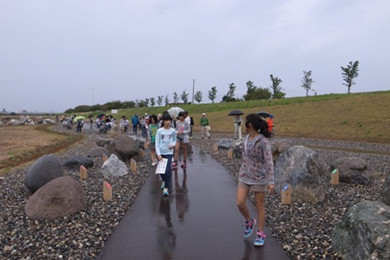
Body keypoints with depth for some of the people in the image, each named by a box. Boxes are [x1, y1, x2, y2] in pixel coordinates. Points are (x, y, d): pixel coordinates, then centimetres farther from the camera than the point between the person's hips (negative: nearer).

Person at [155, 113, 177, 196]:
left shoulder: (173, 131, 0)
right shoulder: (159, 131, -5)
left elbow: (174, 140, 14)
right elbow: (157, 143, -5)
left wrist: (173, 145, -10)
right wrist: (158, 154, -13)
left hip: (169, 152, -1)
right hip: (161, 153, 1)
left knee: (168, 170, -10)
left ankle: (166, 188, -4)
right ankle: (164, 181, 42)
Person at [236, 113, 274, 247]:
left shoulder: (263, 142, -18)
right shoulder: (247, 139, 3)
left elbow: (269, 162, -19)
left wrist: (271, 182, -24)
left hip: (259, 178, -6)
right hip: (245, 176, 6)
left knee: (259, 205, 8)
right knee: (240, 203, -1)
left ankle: (261, 233, 26)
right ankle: (249, 221, 30)